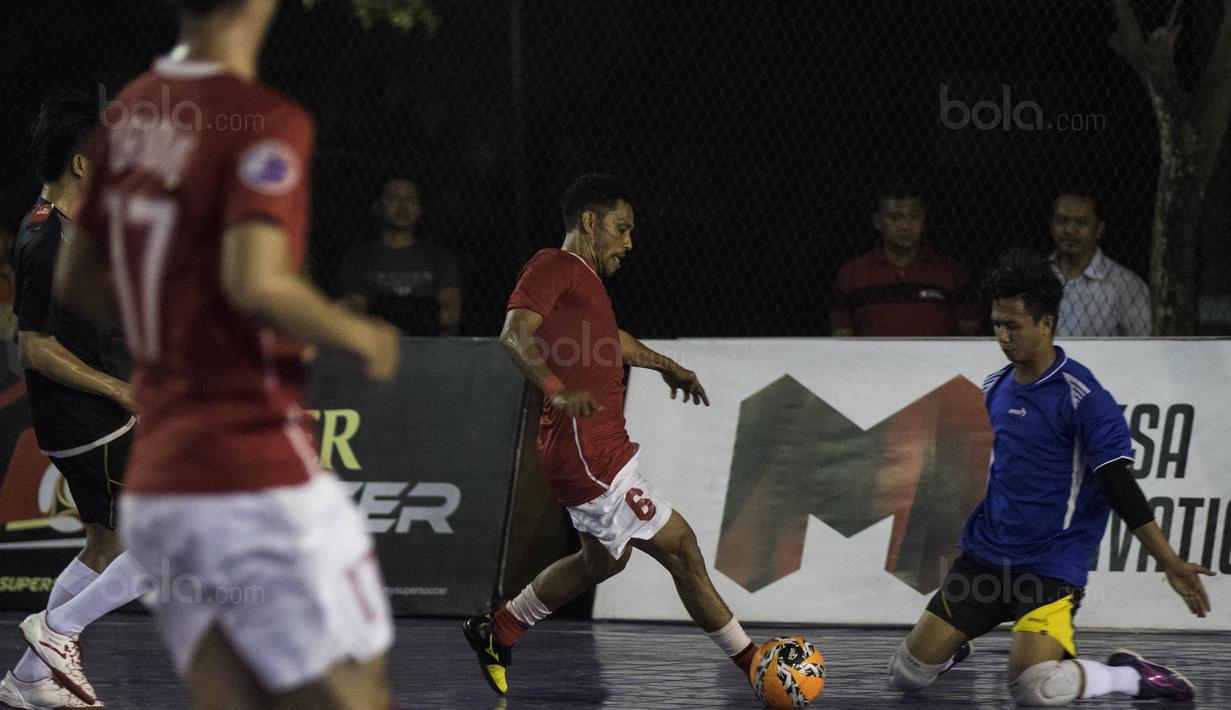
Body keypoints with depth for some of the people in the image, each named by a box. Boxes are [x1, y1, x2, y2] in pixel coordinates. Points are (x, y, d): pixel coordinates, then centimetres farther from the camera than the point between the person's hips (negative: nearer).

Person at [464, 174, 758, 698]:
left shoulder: (585, 279, 20)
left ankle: (497, 633, 33)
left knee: (603, 561, 25)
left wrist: (665, 366, 53)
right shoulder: (554, 266, -10)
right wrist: (558, 390, -39)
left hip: (602, 446, 11)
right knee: (680, 548, -7)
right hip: (586, 452, -11)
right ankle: (752, 665, -2)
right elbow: (515, 333, -25)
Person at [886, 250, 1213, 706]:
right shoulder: (994, 389, 8)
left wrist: (1170, 563, -22)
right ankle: (952, 645, 36)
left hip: (1052, 564, -6)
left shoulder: (1081, 397, -13)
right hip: (985, 554, 6)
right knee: (909, 673, 1)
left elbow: (1120, 488, -16)